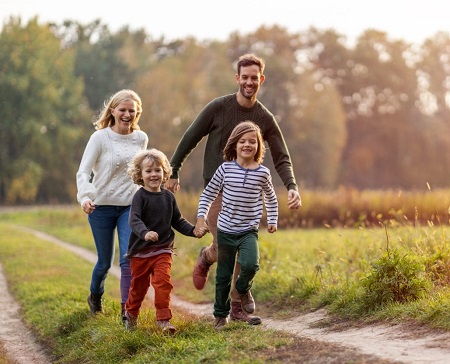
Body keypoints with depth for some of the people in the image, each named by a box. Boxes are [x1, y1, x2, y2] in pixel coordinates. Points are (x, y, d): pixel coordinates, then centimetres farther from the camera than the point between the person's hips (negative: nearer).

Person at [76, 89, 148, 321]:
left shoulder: (141, 139, 4)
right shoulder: (100, 138, -9)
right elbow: (83, 172, -15)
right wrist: (85, 197, -32)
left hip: (130, 207, 2)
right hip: (101, 207, -2)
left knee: (129, 259, -13)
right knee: (105, 262, 9)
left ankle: (127, 309, -8)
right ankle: (95, 297, 38)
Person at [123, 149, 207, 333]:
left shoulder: (168, 197, 4)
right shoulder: (140, 196, -11)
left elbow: (177, 221, 13)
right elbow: (134, 219, -25)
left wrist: (193, 231, -3)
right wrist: (145, 233, -44)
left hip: (163, 250, 2)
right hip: (141, 251, -2)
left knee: (163, 281, -16)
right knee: (139, 285, 12)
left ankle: (163, 318, -10)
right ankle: (131, 313, 37)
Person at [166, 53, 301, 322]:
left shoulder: (266, 119, 1)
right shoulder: (218, 108, -6)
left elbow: (282, 159, -1)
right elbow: (190, 139, 2)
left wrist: (292, 187, -18)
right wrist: (173, 172, 3)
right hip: (216, 190, -3)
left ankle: (238, 303, 12)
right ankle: (207, 258, 24)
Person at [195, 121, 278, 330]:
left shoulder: (262, 173, -1)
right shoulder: (226, 169, -3)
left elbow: (270, 198, 17)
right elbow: (208, 194, 5)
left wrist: (272, 220, 14)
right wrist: (201, 217, -4)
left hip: (249, 231, 0)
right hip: (226, 230, 0)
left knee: (250, 265, -25)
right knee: (223, 276, 8)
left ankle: (242, 291, 6)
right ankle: (220, 316, 23)